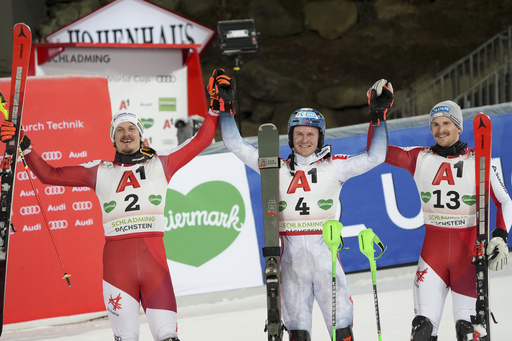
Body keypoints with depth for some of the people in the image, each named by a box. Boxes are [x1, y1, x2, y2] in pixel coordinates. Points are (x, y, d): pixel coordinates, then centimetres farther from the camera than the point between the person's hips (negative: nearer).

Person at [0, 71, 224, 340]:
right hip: (116, 260, 0)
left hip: (153, 255, 0)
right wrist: (25, 147, 10)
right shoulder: (99, 172, 15)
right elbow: (49, 174, 18)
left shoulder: (161, 163, 14)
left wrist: (215, 108, 13)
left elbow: (200, 141, 19)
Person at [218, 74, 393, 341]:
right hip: (291, 257, 1)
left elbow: (375, 156, 8)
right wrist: (224, 108, 10)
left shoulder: (334, 167, 7)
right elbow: (236, 145, 13)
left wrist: (379, 116, 4)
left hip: (325, 253, -1)